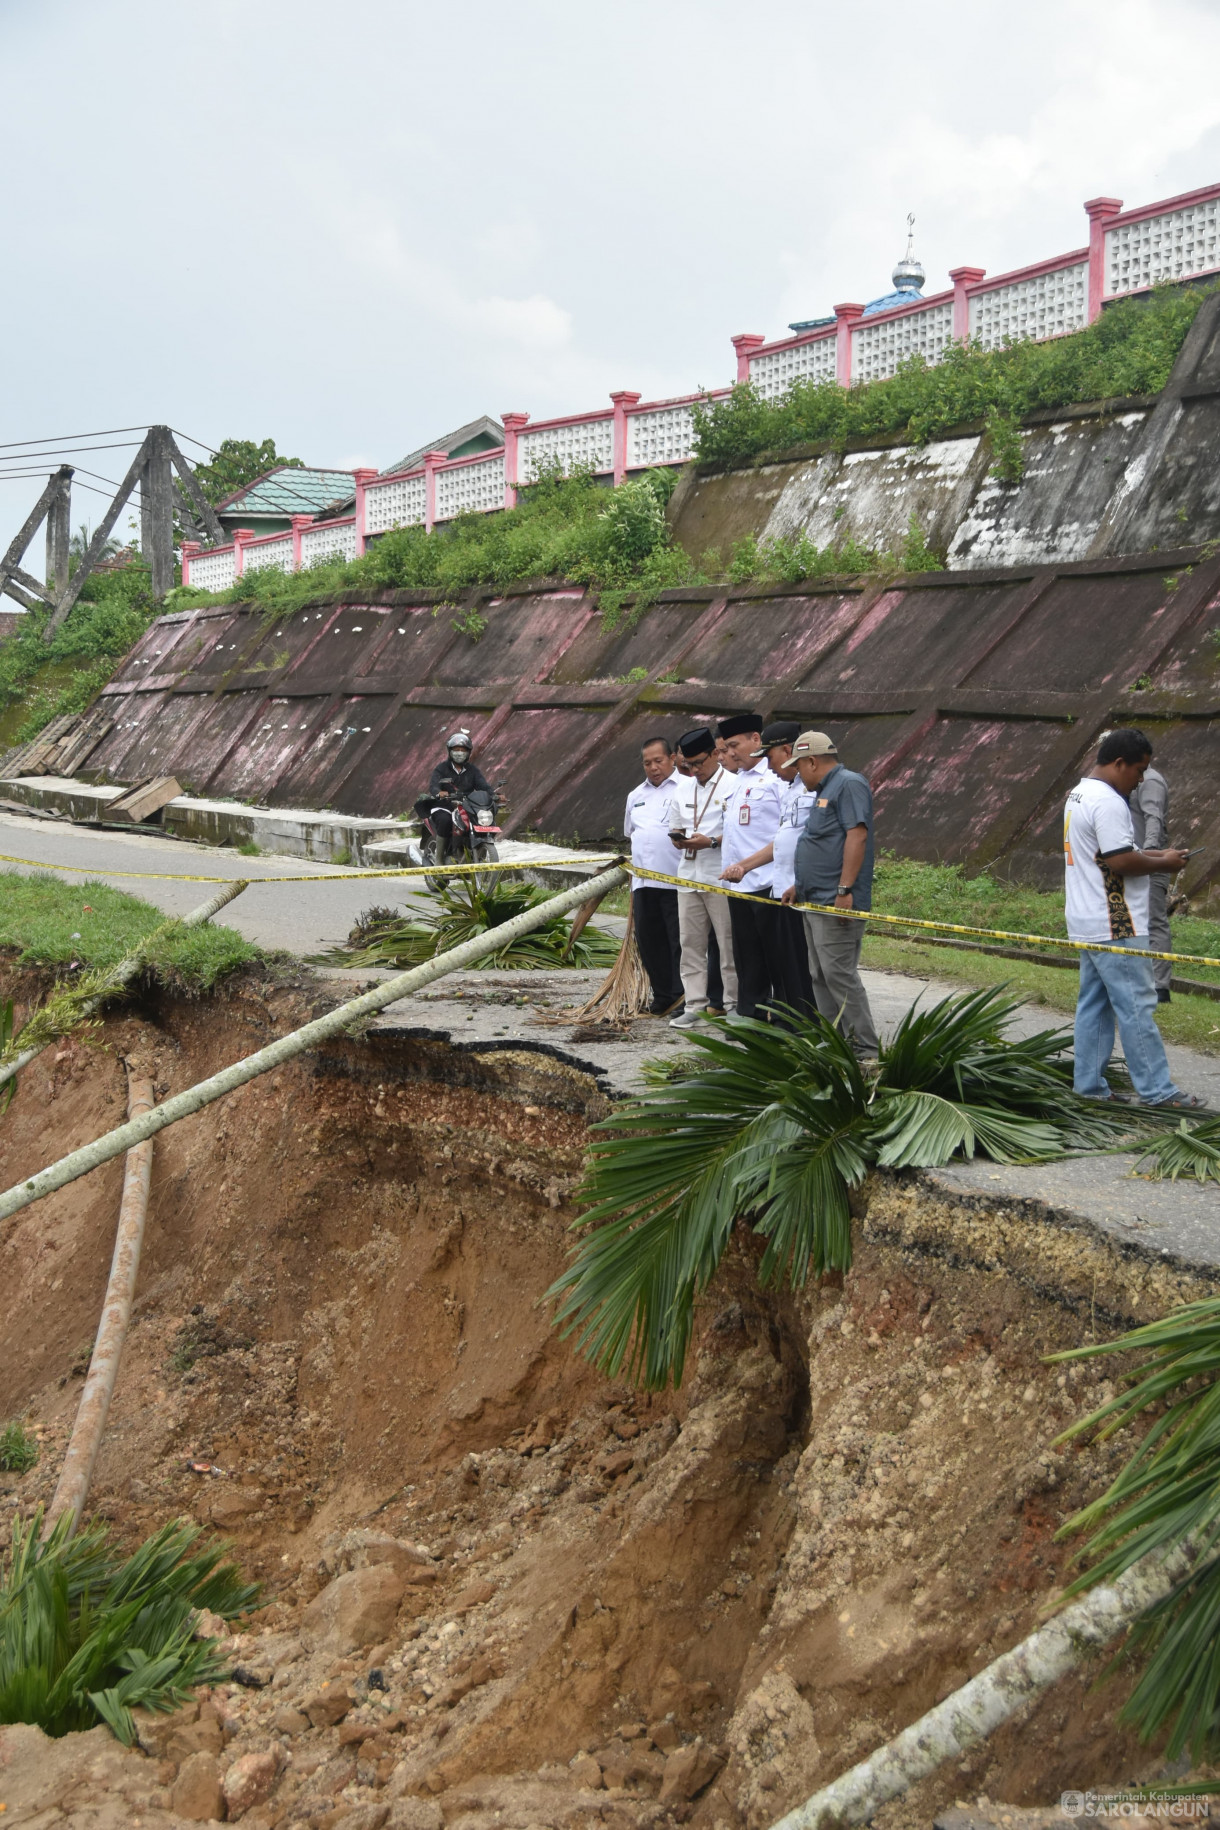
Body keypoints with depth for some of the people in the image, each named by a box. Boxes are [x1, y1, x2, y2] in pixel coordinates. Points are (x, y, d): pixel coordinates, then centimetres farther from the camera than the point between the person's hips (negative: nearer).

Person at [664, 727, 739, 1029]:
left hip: (720, 878, -6)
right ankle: (695, 1005, 13)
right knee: (691, 943, 7)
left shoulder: (733, 785, -7)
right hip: (688, 876, 7)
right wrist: (678, 838, -1)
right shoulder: (682, 788, 15)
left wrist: (712, 841, -20)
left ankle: (734, 1004, 6)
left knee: (728, 943, -1)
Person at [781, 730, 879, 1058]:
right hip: (815, 902, 11)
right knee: (820, 976, 11)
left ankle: (865, 1048, -9)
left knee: (837, 973, -12)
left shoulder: (849, 785, -10)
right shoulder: (825, 790, 21)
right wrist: (800, 886, 26)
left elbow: (857, 836, -21)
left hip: (837, 903, -11)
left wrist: (844, 889, -26)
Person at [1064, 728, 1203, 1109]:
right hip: (1115, 925, -10)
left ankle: (1090, 1084, 15)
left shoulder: (1079, 795, 15)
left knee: (1094, 1004, 12)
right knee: (1137, 1007, -5)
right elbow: (1122, 862, -22)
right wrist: (1164, 863, -7)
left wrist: (1154, 855, 11)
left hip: (1087, 923, 10)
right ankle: (1156, 1090, -1)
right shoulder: (1108, 803, -18)